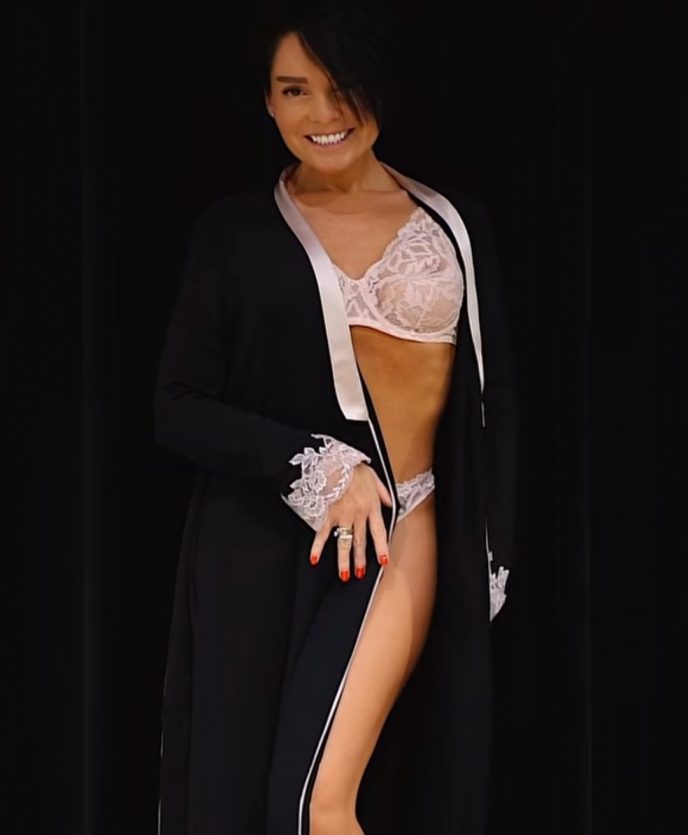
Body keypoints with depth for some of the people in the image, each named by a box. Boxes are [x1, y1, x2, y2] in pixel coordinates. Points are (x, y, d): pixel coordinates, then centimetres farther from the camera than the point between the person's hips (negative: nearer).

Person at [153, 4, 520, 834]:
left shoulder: (453, 223, 7)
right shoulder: (236, 229, 3)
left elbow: (494, 401, 11)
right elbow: (179, 407, -1)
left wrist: (490, 553, 5)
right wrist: (313, 465, -14)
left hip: (404, 528, 0)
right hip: (263, 543, 1)